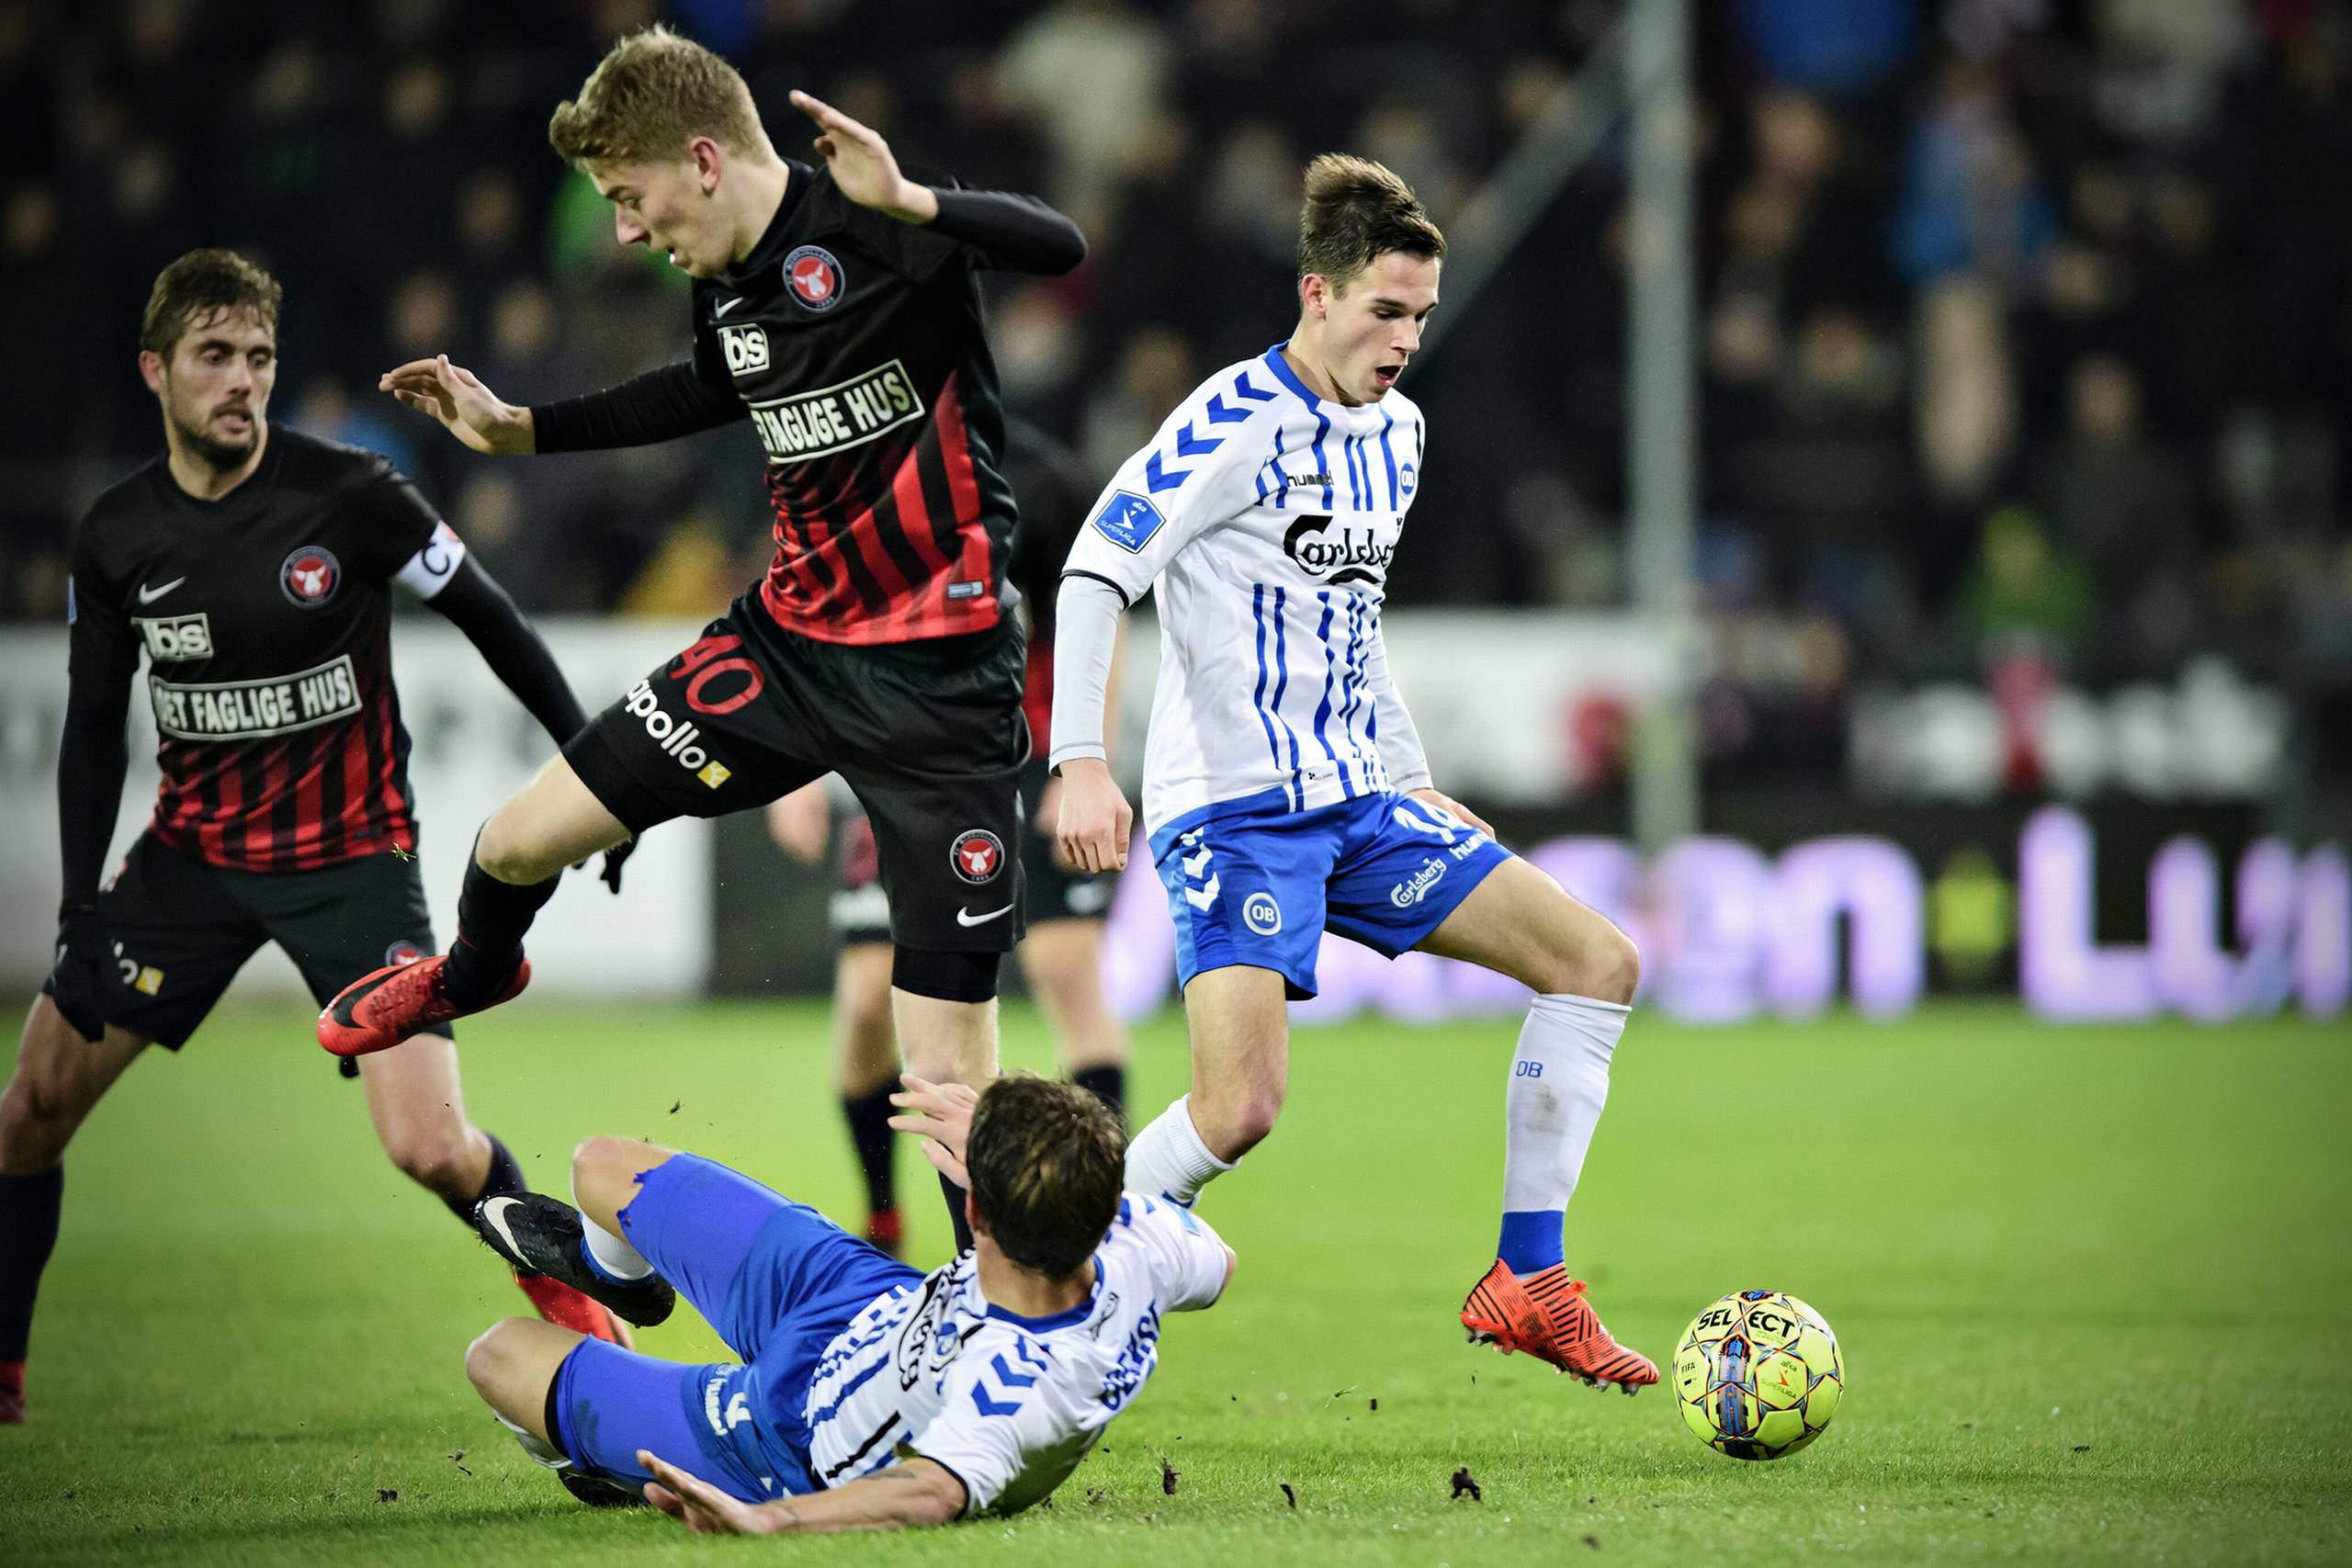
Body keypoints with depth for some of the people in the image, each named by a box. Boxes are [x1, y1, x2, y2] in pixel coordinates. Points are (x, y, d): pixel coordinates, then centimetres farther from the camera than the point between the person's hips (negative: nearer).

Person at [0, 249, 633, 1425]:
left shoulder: (346, 494, -15)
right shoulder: (115, 537, -4)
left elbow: (492, 623, -5)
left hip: (351, 854, -4)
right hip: (194, 849, 4)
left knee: (431, 1150, -17)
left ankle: (575, 1310, 11)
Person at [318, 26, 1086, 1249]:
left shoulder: (871, 231, -20)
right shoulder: (725, 280, 4)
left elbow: (1060, 249, -37)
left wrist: (912, 203, -52)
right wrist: (520, 430, 28)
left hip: (938, 684, -7)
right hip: (790, 639, 7)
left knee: (951, 1079, -10)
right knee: (521, 840, 10)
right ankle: (473, 973, 47)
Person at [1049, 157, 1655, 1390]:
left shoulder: (1396, 430, 14)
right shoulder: (1236, 423, -12)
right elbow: (1094, 572, -15)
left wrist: (1411, 782, 25)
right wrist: (1080, 762, -25)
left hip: (1358, 803, 8)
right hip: (1234, 811, -8)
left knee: (1597, 962, 2)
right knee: (1240, 1107, -22)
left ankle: (1529, 1284, 6)